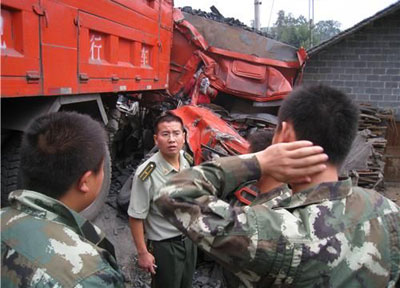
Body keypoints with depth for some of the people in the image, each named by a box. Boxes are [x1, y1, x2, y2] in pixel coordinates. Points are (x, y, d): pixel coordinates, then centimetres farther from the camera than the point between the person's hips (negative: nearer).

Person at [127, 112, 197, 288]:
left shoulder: (188, 161, -7)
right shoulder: (146, 174, -28)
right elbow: (136, 217, -20)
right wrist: (143, 253, -16)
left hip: (189, 239, 6)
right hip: (164, 246, -6)